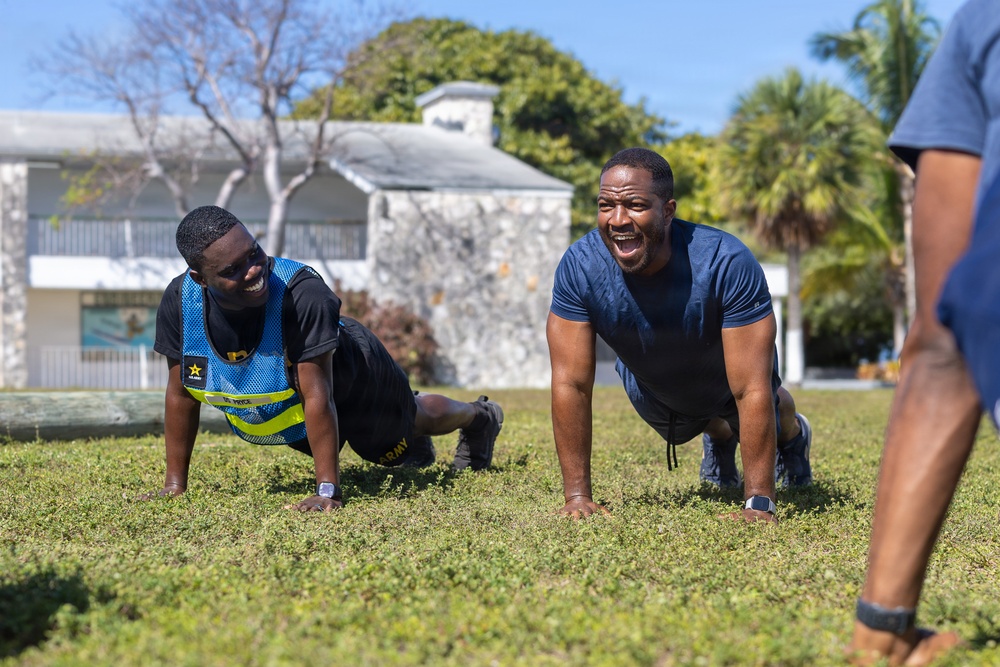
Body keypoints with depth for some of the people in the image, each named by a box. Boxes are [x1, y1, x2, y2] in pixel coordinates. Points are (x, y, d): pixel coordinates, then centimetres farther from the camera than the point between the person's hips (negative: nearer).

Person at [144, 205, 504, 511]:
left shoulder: (304, 292, -45)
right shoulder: (178, 301, -31)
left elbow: (316, 395, -40)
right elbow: (181, 392, -17)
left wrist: (327, 492, -39)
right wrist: (175, 484, -13)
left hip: (351, 380, -4)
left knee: (417, 418, 25)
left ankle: (480, 417, 59)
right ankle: (414, 444, 66)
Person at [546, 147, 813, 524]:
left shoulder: (728, 263, -44)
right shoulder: (579, 267, -37)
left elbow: (752, 391, -40)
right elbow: (570, 384, -31)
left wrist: (759, 504, -41)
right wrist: (577, 496, -32)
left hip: (731, 377, -1)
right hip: (651, 389, 1)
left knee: (773, 419, 30)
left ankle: (793, 435, 65)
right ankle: (719, 438, 65)